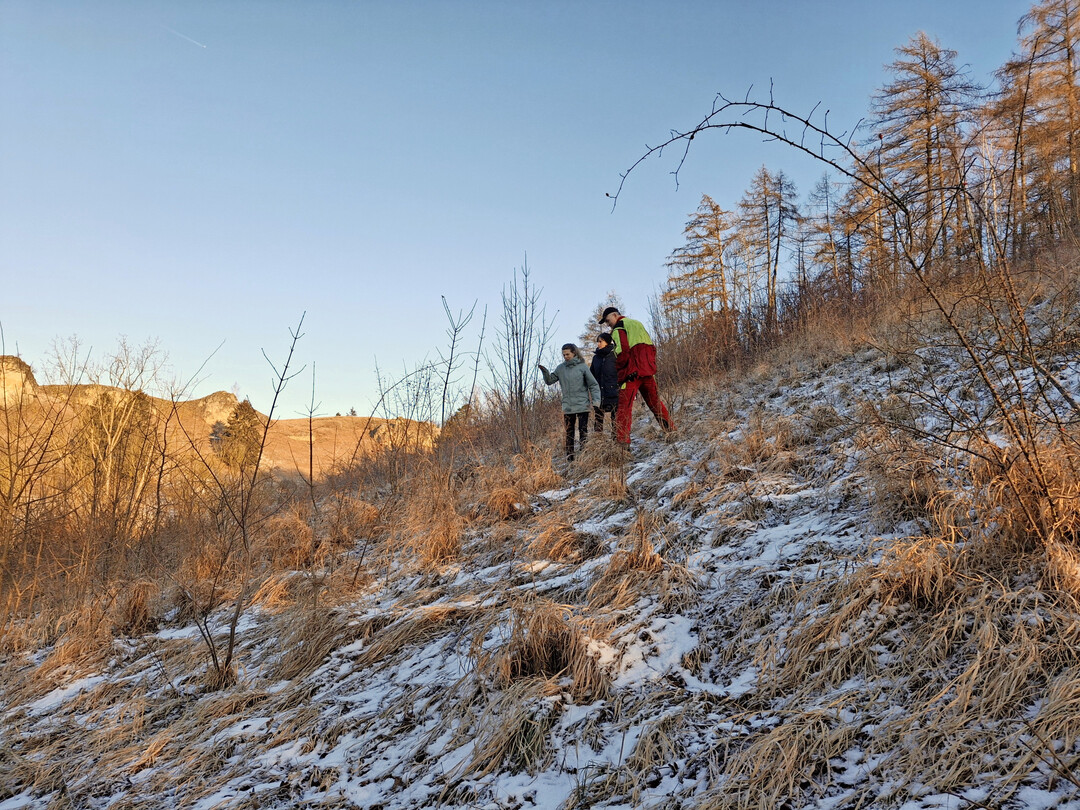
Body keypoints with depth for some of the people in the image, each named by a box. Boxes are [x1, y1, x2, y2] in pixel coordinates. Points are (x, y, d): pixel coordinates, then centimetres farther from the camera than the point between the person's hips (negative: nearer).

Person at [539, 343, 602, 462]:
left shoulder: (582, 366, -2)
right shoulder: (560, 368, 7)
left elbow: (593, 384, 0)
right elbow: (550, 381, 10)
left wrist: (595, 400, -9)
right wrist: (545, 371, -8)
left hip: (582, 406, -3)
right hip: (567, 407, 3)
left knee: (583, 431, -3)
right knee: (569, 433, 7)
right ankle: (569, 456, 12)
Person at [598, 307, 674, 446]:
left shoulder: (618, 328, -4)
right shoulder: (638, 324, 21)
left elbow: (623, 352, -16)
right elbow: (652, 348, 19)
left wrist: (618, 369, -3)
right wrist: (650, 366, 18)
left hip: (631, 373, -7)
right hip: (648, 372, 7)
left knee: (624, 407, -7)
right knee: (655, 403, 18)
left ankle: (622, 441, -15)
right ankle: (671, 430, 20)